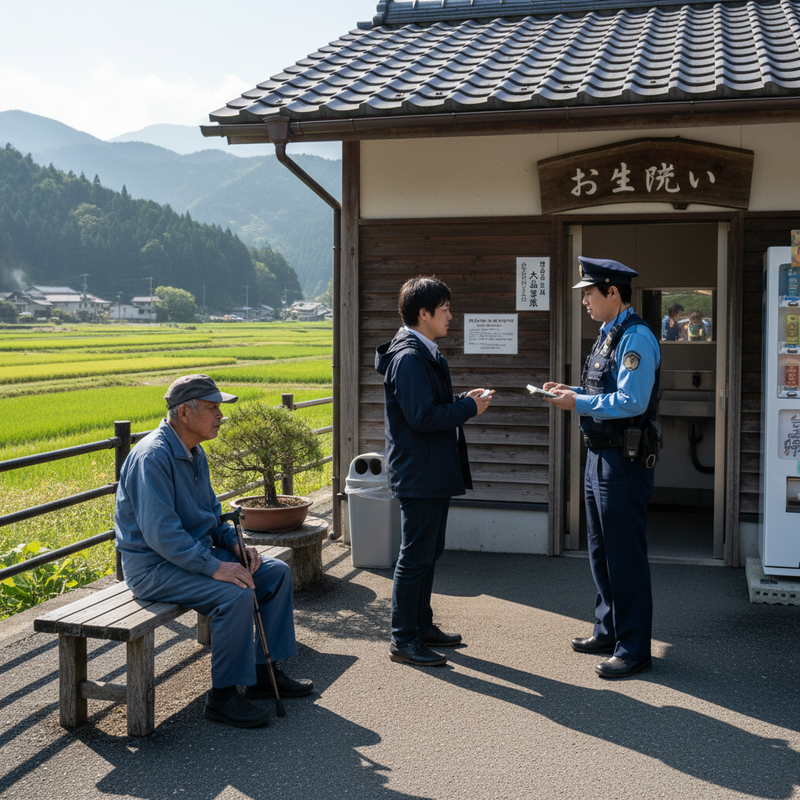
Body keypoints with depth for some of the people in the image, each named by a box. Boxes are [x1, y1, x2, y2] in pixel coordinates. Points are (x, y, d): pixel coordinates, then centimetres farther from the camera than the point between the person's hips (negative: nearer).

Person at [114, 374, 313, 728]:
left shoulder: (194, 452, 9)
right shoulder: (152, 457, -22)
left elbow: (211, 512, 20)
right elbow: (160, 533, -29)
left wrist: (235, 544, 1)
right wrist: (216, 567, -30)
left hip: (196, 551, 10)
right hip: (154, 566, -10)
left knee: (276, 573, 3)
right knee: (236, 594, -29)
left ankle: (263, 672, 11)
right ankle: (223, 696, -13)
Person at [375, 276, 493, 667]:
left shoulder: (424, 353, 15)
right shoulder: (409, 357, -19)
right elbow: (423, 417, -24)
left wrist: (462, 400, 8)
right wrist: (469, 407, -14)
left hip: (433, 472, 11)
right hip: (419, 475, -11)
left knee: (428, 551, 18)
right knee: (415, 557, -3)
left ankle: (421, 625, 30)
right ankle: (403, 640, 7)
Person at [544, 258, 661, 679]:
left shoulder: (636, 338, -17)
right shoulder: (608, 335, 14)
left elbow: (631, 402, -25)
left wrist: (578, 403, -20)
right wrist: (573, 391, 8)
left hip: (623, 463, -10)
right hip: (600, 457, 10)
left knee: (625, 557, -3)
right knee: (600, 553, 19)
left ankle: (634, 648, 7)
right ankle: (608, 631, 32)